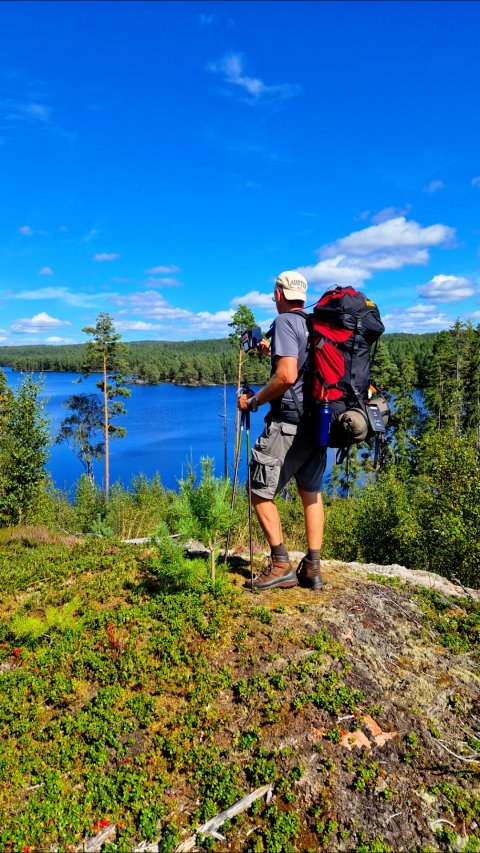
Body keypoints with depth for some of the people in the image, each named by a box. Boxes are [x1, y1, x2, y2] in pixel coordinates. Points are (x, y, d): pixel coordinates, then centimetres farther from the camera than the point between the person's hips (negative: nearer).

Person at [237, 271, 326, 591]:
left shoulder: (284, 322, -9)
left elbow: (287, 376, -22)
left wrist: (253, 401, -10)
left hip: (289, 422, -8)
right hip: (318, 420, 8)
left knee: (261, 492, 2)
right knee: (311, 491, 14)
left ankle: (281, 565, 2)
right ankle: (312, 568, 18)